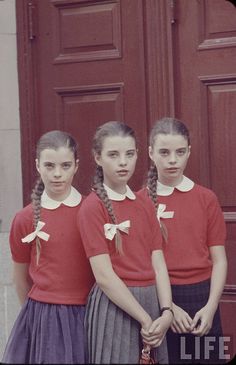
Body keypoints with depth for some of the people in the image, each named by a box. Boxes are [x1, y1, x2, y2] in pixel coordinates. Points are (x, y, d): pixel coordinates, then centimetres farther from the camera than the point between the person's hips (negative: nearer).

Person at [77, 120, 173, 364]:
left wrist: (166, 312, -10)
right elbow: (104, 275, -14)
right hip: (115, 305, -6)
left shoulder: (145, 206, 10)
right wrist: (145, 319, -15)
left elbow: (158, 265, 4)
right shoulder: (92, 207, -9)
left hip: (151, 304, 6)